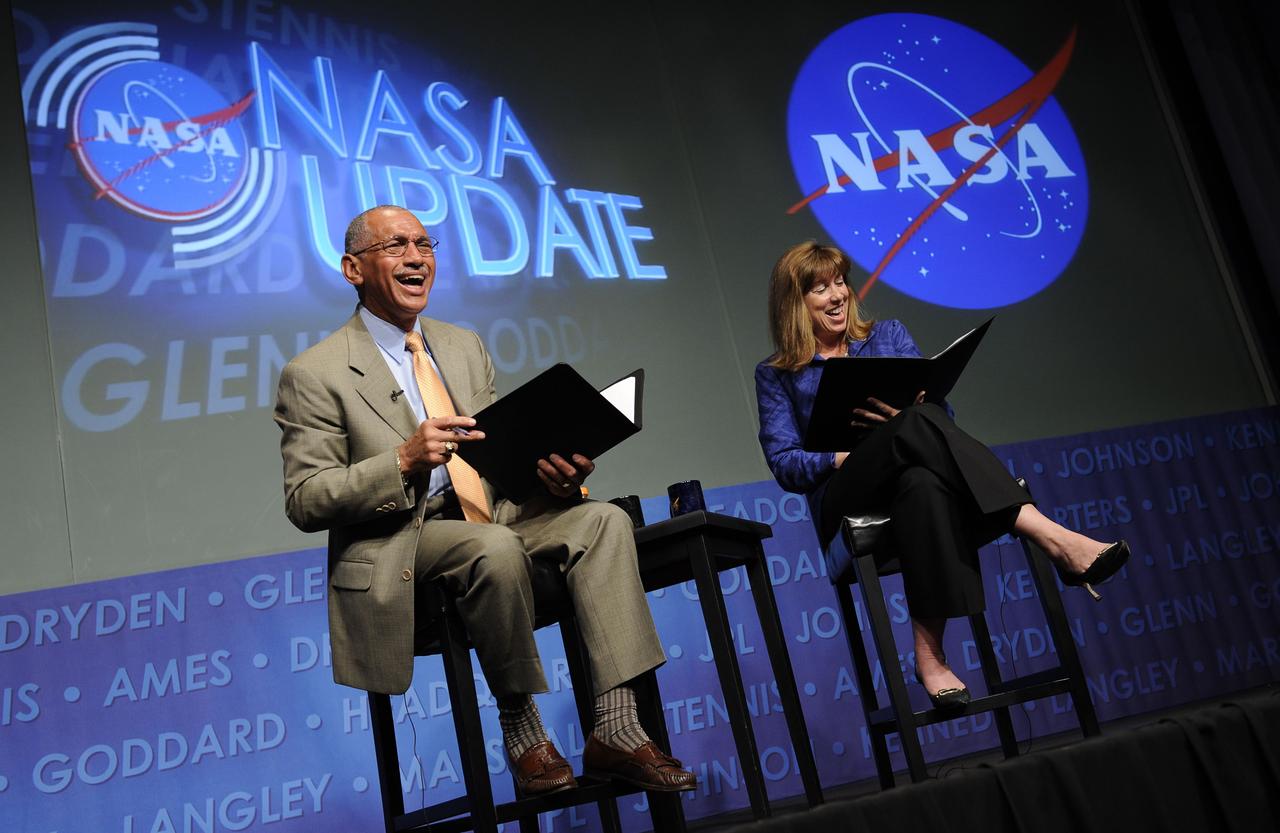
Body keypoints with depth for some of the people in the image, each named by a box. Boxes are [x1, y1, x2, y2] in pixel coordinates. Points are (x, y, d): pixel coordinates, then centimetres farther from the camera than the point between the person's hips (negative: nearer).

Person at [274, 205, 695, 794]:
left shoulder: (465, 347, 16)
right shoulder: (315, 374, -3)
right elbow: (304, 502, -8)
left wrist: (553, 474, -8)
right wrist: (404, 461, -24)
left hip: (494, 512, 6)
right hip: (399, 541, -6)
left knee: (603, 519, -18)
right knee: (498, 548, -35)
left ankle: (615, 730, -21)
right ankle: (520, 728, -12)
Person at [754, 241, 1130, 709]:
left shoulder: (888, 336, 21)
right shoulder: (776, 376, 14)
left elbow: (941, 410, 10)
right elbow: (784, 465, 2)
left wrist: (903, 417, -15)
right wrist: (847, 455, -17)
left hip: (915, 472, 3)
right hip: (845, 501, -3)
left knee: (923, 483, -40)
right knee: (920, 424, -36)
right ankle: (1049, 537, -46)